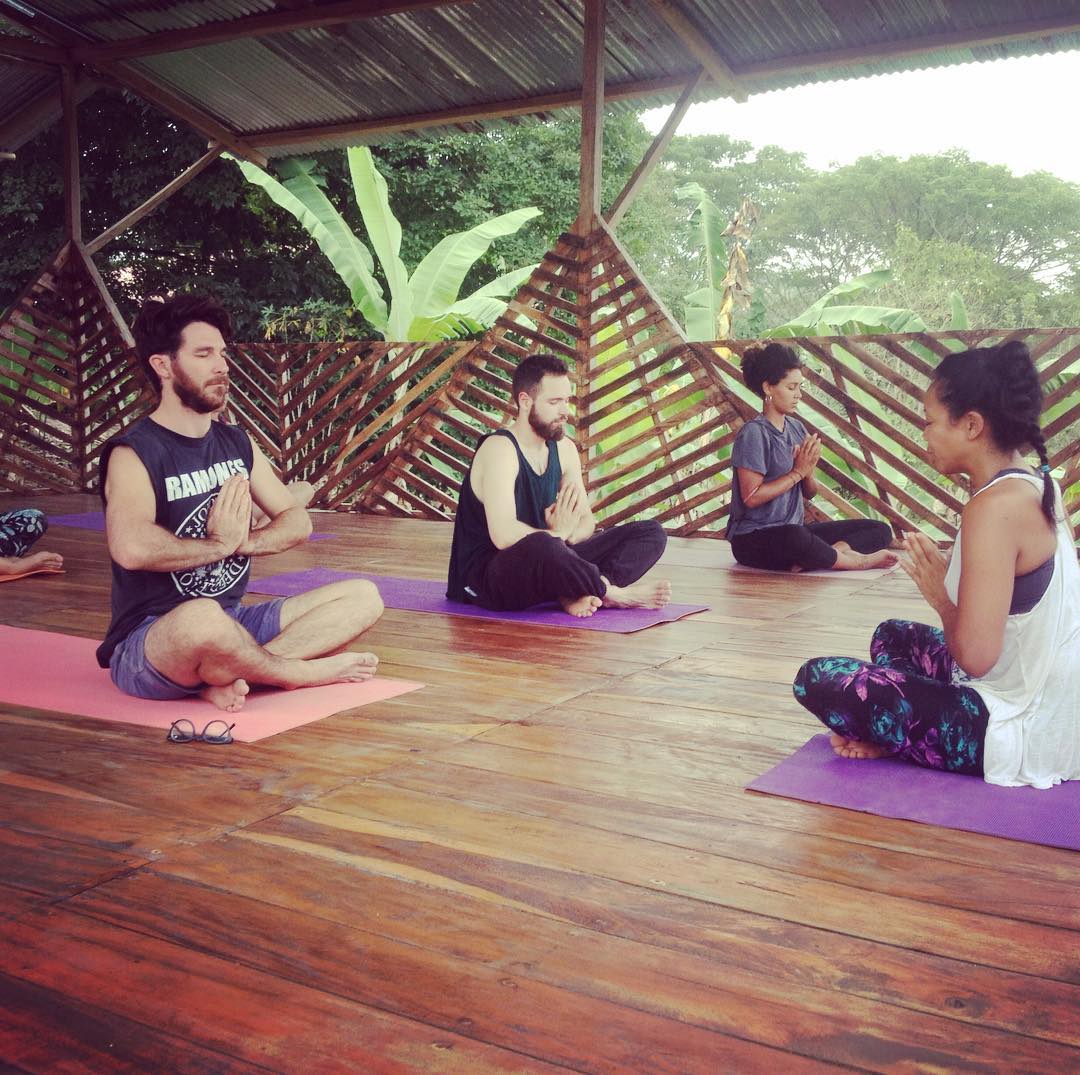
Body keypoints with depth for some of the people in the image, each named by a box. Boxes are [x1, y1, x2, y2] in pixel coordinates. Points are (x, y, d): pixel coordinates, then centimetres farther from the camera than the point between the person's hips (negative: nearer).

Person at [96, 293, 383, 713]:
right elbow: (131, 548, -31)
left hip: (233, 624, 8)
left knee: (363, 597, -3)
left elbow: (296, 521, 9)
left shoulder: (236, 443, 11)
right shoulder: (133, 453, -12)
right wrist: (218, 545, -15)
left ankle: (228, 675, -21)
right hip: (148, 644, -7)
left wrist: (244, 541, -11)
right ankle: (306, 672, -12)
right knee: (203, 619, -43)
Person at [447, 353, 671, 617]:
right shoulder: (499, 450, -19)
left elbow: (586, 520, 11)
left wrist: (568, 535, -12)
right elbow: (503, 535, -31)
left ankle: (576, 593, -24)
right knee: (542, 546, -44)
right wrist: (556, 533, -16)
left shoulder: (564, 449, 6)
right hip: (485, 577, -8)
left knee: (651, 533, -1)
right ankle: (614, 594, -18)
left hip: (544, 563, 8)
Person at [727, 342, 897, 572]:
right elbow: (751, 497, -17)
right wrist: (797, 472, -11)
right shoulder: (753, 433, -11)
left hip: (794, 529, 8)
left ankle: (808, 560, -27)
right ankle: (854, 560, -16)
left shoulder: (797, 428, 11)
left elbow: (809, 493, 14)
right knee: (795, 537, -43)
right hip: (752, 539, -8)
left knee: (880, 531, -3)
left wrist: (808, 471, -8)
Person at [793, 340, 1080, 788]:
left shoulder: (994, 506, -23)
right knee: (893, 636, 28)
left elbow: (975, 655, -27)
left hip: (1020, 733, -10)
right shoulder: (1037, 485, 6)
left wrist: (941, 596, -10)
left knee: (817, 679, -11)